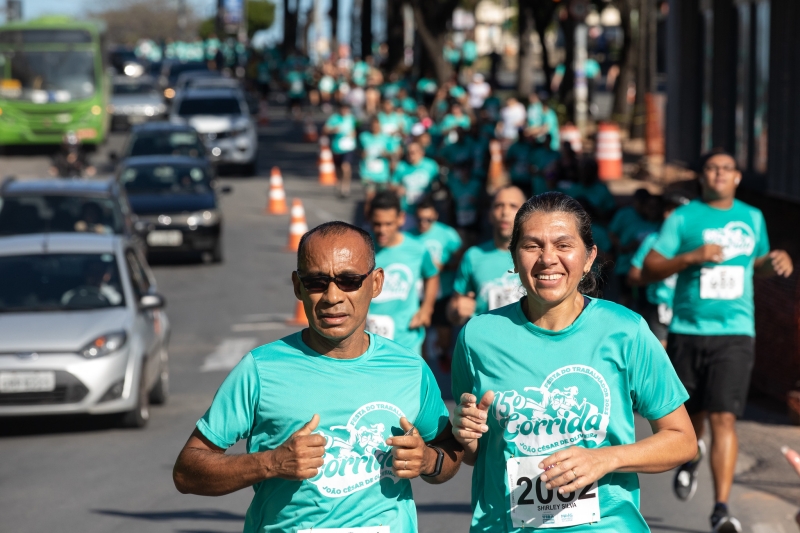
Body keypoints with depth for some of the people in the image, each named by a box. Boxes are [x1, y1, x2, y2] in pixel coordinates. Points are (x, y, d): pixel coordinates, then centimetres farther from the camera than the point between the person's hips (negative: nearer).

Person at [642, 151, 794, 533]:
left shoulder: (752, 218, 13)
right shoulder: (683, 219, 1)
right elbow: (648, 270, -3)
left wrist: (776, 262, 5)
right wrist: (692, 256, -17)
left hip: (735, 333, 0)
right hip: (687, 332, 0)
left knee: (724, 418, -13)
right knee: (689, 414, 12)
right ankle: (690, 461, 48)